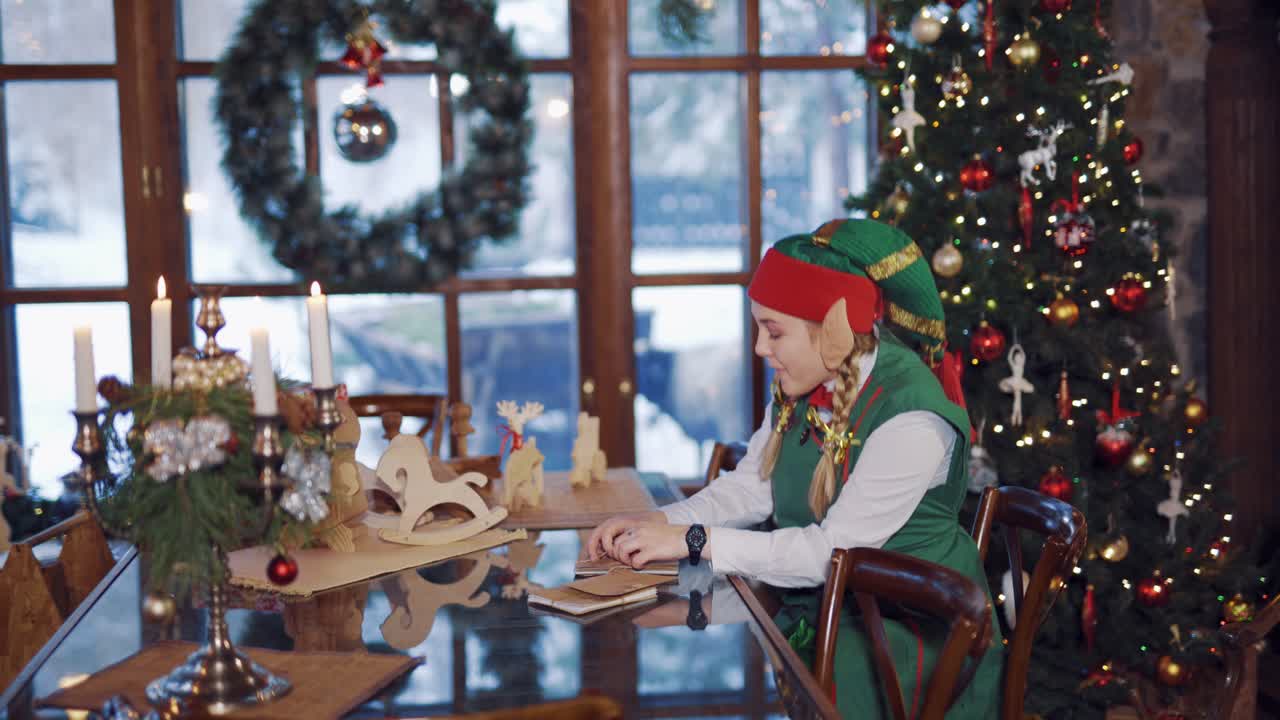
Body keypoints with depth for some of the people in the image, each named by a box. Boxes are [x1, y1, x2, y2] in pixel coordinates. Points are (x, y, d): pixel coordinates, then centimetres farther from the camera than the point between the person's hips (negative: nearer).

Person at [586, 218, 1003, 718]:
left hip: (902, 636, -7)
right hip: (816, 611, 7)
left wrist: (694, 542, -23)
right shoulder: (803, 387, 1)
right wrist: (661, 523, -10)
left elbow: (835, 549, -25)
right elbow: (750, 486, 8)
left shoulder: (912, 421, -24)